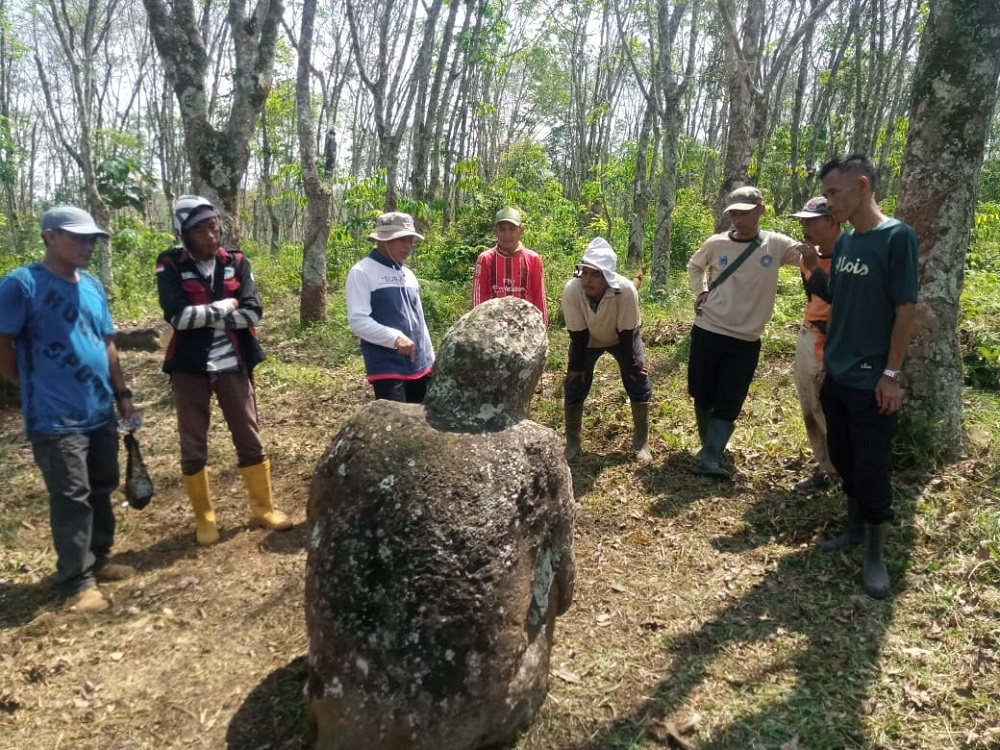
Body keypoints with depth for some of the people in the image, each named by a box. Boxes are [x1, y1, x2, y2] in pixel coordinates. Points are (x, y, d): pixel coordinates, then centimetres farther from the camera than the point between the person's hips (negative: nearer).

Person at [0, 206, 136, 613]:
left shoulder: (93, 285, 9)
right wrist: (39, 387, 0)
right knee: (71, 499, 0)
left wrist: (122, 393, 14)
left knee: (101, 492, 16)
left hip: (101, 413, 7)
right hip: (56, 419, -7)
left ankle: (99, 559, 32)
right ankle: (78, 581, 12)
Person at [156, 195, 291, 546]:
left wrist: (203, 316, -15)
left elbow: (252, 312, -10)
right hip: (190, 369, -2)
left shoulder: (236, 262, 2)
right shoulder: (170, 266, -6)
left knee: (250, 440, 10)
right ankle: (204, 518, 25)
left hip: (233, 366, 2)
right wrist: (224, 308, -12)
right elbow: (177, 315, -20)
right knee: (193, 448, 9)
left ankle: (263, 509, 25)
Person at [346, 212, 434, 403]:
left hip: (420, 366, 7)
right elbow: (357, 321, -14)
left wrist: (431, 358, 18)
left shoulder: (408, 274, 16)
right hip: (387, 368, -7)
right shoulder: (362, 272, -6)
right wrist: (395, 337, -24)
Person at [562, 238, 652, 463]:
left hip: (622, 337, 0)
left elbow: (626, 332, -26)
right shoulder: (572, 290, -36)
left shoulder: (626, 290, -40)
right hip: (587, 339, 1)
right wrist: (577, 364, -14)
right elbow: (578, 334, -22)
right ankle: (572, 442, 16)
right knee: (574, 385, -3)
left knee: (639, 382, -4)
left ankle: (641, 443, 13)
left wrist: (631, 364, -16)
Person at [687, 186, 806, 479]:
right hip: (707, 332, 2)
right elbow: (694, 266, 18)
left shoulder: (776, 245, -4)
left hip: (745, 341, -1)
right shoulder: (716, 244, -1)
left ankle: (710, 459, -5)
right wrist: (700, 293, 4)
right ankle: (710, 447, 31)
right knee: (702, 395, 11)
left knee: (728, 404, -4)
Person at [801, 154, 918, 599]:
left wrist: (891, 373, -16)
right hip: (836, 374, 7)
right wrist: (813, 270, -4)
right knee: (843, 457, 16)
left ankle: (876, 553, 14)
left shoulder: (897, 236, -14)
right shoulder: (845, 241, 7)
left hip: (871, 380, -7)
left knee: (872, 467, 1)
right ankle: (854, 525, 33)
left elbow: (906, 308, -15)